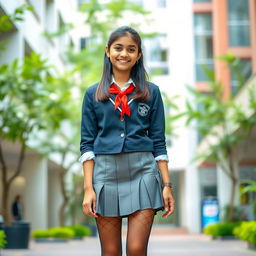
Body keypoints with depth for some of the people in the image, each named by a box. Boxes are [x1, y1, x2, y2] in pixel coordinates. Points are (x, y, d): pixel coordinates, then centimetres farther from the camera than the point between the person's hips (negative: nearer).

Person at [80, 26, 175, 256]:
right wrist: (88, 188, -3)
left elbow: (158, 142, 7)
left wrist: (167, 185, 1)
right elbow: (87, 144, 5)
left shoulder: (151, 92, 8)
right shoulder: (93, 94, 8)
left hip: (142, 172, 0)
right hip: (105, 172, 1)